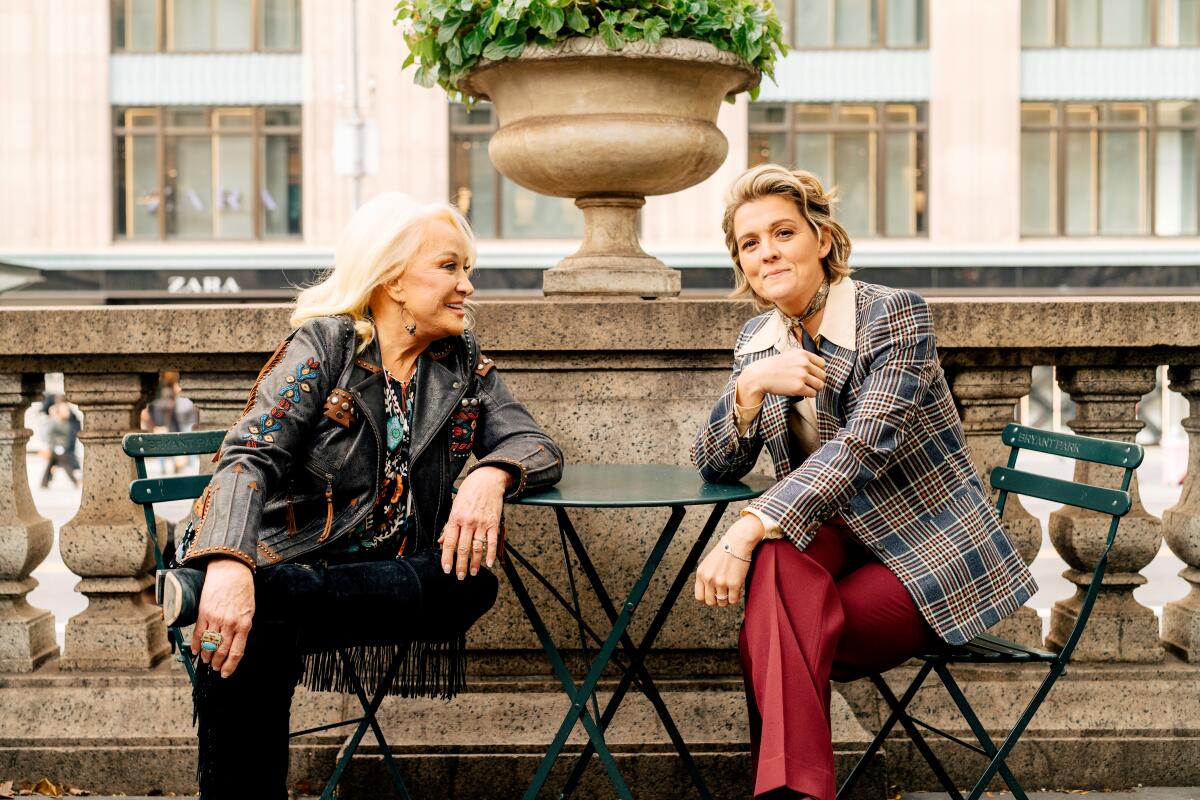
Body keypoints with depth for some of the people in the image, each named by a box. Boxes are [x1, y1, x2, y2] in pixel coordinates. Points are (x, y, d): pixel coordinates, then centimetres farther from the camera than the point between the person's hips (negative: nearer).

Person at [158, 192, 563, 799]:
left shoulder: (463, 363, 11)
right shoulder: (323, 345, -4)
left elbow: (534, 443, 4)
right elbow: (251, 456, -16)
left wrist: (491, 475, -23)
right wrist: (228, 566, -37)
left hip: (390, 578, 4)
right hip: (283, 561, -4)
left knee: (472, 584, -32)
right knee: (247, 644, -39)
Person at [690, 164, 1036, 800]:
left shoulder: (895, 315, -12)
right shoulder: (756, 341, 7)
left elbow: (865, 446, -26)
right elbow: (713, 468, 3)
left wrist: (747, 528, -37)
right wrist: (750, 386, -18)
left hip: (932, 557, -5)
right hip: (840, 543, 5)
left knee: (770, 643, -30)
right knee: (775, 549, -33)